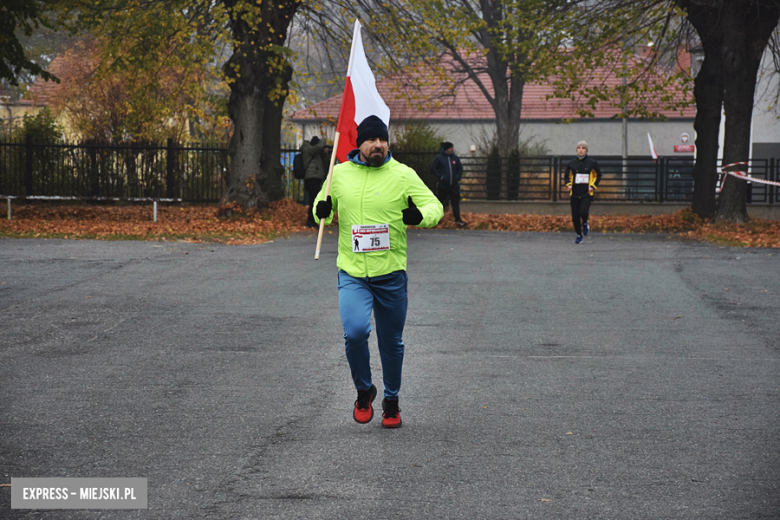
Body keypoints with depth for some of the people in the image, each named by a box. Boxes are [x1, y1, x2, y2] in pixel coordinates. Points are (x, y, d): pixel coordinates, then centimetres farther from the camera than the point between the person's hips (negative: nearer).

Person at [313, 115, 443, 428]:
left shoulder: (403, 175, -2)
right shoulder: (339, 174, 3)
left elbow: (434, 205, 1)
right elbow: (324, 209, 18)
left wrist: (420, 215, -22)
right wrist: (321, 211, -7)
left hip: (391, 275, 0)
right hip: (352, 273, 0)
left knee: (392, 342, 10)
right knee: (355, 332, -20)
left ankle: (391, 401, 32)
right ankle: (363, 391, 6)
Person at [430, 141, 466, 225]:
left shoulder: (455, 158, 9)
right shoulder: (439, 158, -2)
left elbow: (460, 168, 20)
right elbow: (433, 169, -1)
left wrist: (458, 177, 4)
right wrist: (440, 176, -10)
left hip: (454, 184, 3)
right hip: (442, 184, -3)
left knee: (455, 202, -2)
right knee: (441, 202, 6)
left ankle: (457, 219, 1)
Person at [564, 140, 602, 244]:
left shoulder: (592, 163, 0)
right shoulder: (571, 164, 5)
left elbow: (598, 175, 11)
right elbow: (567, 176, 18)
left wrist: (593, 186, -2)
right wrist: (568, 185, 0)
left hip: (587, 193, -3)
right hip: (575, 193, 3)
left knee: (583, 212, -23)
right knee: (575, 216, 1)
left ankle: (585, 223, 12)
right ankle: (579, 235, 21)